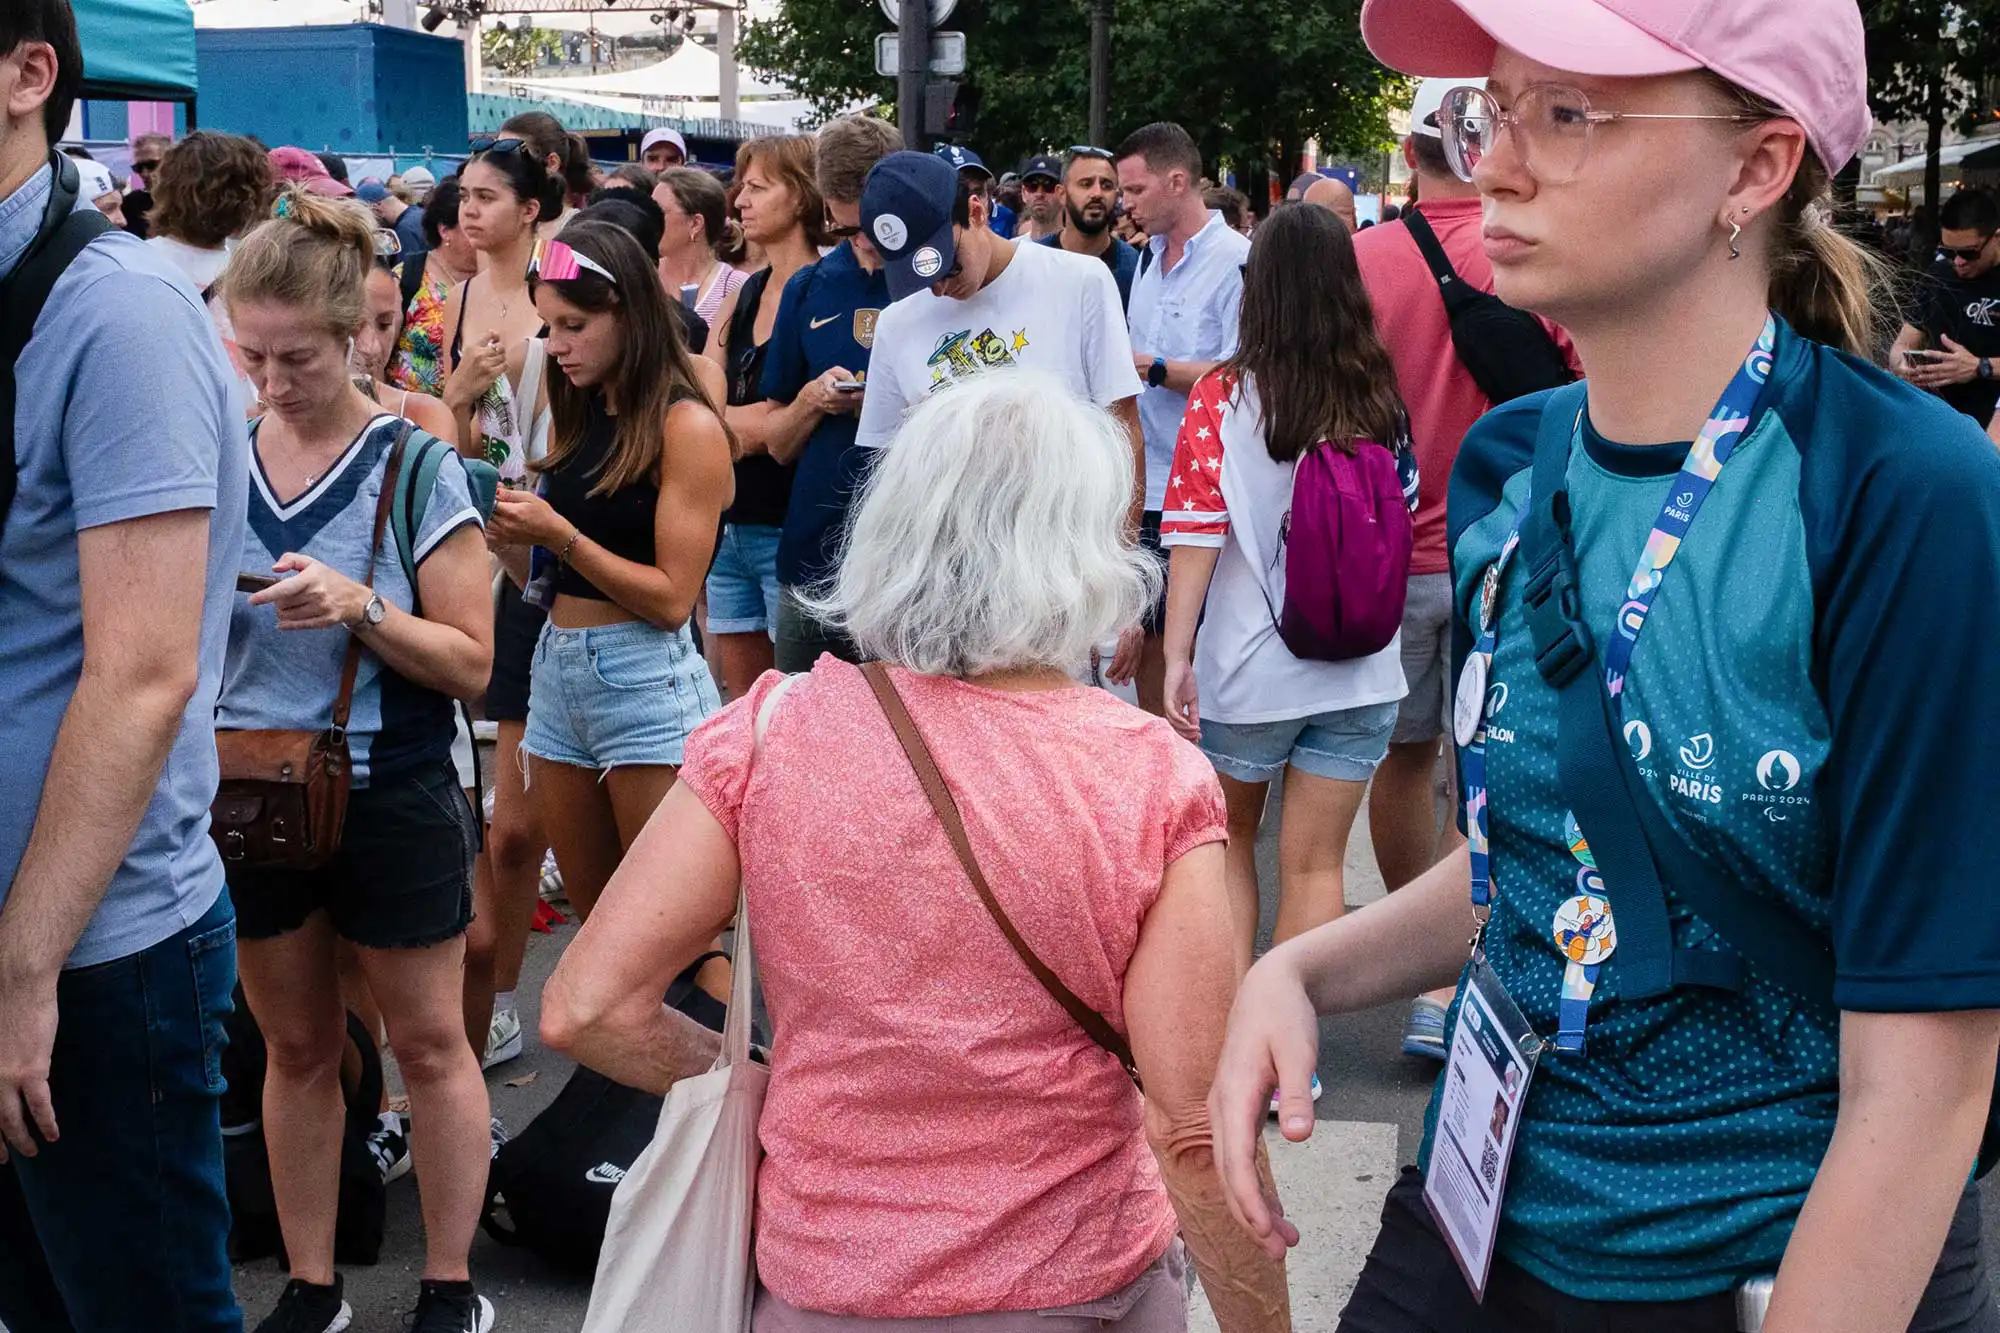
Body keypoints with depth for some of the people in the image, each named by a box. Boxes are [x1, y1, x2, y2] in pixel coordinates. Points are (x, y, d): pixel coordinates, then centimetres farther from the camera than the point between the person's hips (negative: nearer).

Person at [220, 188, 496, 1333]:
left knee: (428, 1043, 6)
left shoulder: (411, 466, -10)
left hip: (392, 796, -4)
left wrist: (361, 608, -25)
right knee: (297, 1045, 14)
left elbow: (470, 662, -10)